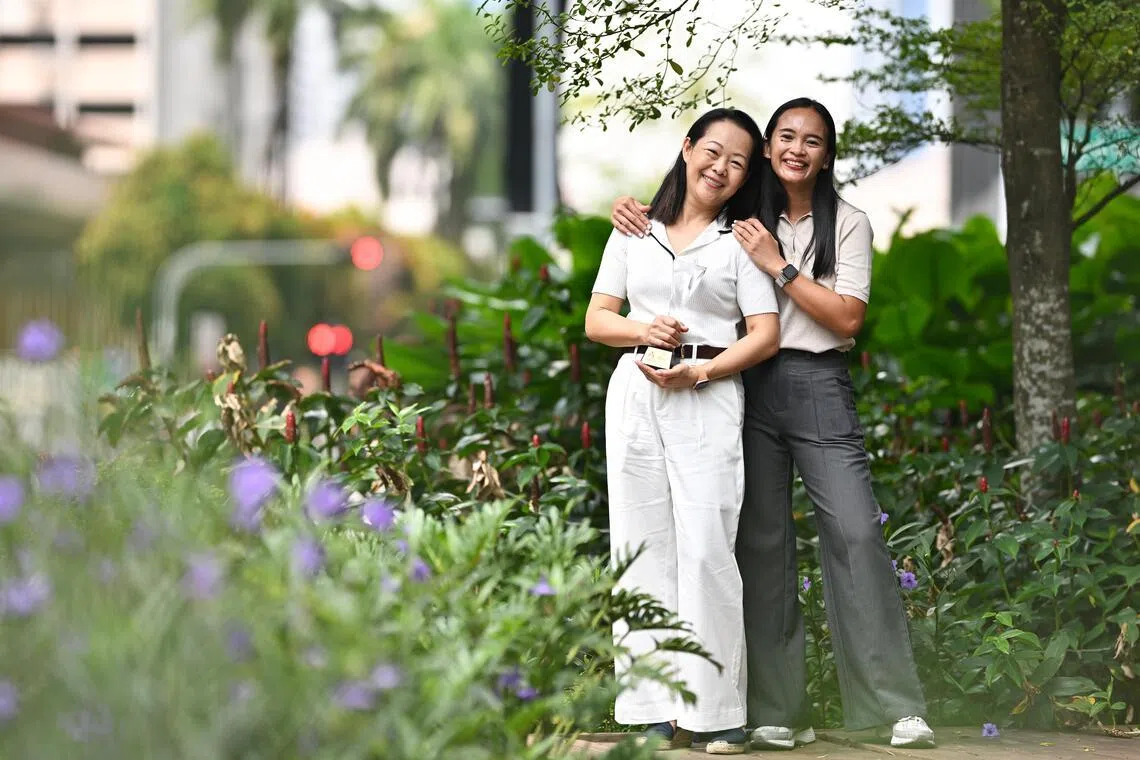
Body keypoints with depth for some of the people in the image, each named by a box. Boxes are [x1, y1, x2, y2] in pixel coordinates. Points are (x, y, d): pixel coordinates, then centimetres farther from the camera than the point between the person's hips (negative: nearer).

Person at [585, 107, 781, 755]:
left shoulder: (741, 241, 8)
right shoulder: (635, 232, 16)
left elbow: (765, 335, 2)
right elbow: (597, 318, 16)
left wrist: (697, 371, -11)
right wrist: (641, 330, -5)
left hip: (709, 397, -3)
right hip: (635, 395, 3)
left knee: (705, 549, -11)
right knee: (643, 548, -1)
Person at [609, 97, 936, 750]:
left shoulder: (848, 224, 4)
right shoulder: (745, 220, 11)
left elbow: (848, 317, -6)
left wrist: (779, 266, -11)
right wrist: (632, 211, 4)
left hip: (819, 386, -2)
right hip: (751, 386, 3)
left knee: (855, 533, -11)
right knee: (763, 542, 2)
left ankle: (897, 708, -9)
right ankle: (779, 713, 6)